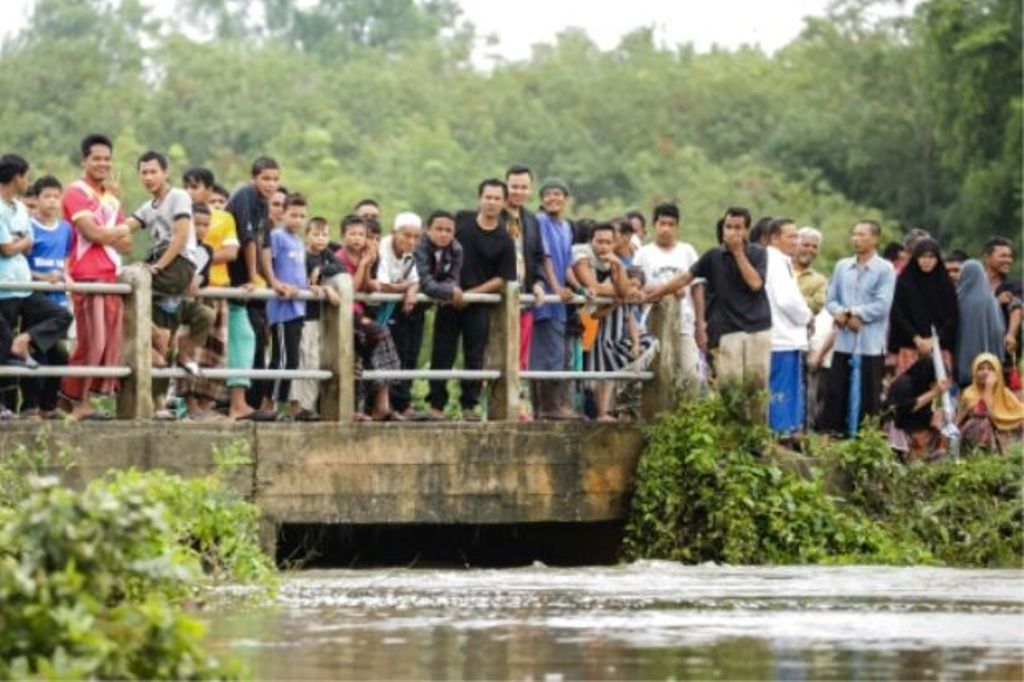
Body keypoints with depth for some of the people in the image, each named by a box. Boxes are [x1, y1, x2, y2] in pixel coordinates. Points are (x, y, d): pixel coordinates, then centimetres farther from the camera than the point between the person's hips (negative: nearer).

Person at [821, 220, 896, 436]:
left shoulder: (885, 270, -5)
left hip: (871, 345, -4)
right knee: (835, 393, 3)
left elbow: (882, 305, -13)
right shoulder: (842, 267, 11)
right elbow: (831, 300, 10)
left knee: (869, 398, 1)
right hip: (844, 342, 4)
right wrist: (841, 314, -11)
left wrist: (852, 313, -11)